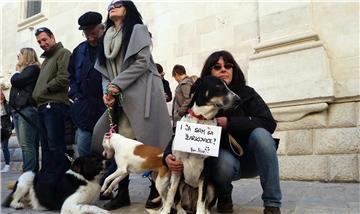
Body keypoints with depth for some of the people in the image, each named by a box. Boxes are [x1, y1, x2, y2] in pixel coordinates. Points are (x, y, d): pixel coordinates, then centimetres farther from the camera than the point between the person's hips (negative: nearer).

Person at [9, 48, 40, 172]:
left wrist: (18, 71, 7)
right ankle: (32, 171, 9)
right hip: (17, 110, 9)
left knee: (27, 145, -13)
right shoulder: (23, 70, 25)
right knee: (24, 145, 6)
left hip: (27, 109, -9)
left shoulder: (33, 69, -2)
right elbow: (14, 82, 22)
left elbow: (16, 81, -9)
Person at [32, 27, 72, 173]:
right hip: (43, 106, 10)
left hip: (55, 105, -9)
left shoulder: (63, 53, -2)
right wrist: (37, 96, 13)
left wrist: (45, 90, -6)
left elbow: (63, 78, -15)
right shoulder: (46, 59, 27)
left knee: (56, 145, -10)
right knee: (46, 146, 12)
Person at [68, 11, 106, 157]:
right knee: (82, 149, 9)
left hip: (107, 108, -5)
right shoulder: (80, 50, 13)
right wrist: (76, 95, 11)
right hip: (85, 110, 5)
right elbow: (71, 75, 23)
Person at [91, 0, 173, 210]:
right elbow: (105, 70, 15)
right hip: (120, 97, 6)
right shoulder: (107, 38, 21)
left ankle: (156, 190, 7)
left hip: (141, 94, -6)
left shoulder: (138, 29, 4)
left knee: (150, 143, -6)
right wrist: (107, 91, -5)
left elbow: (142, 62, -9)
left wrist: (117, 85, -13)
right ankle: (122, 192, 12)